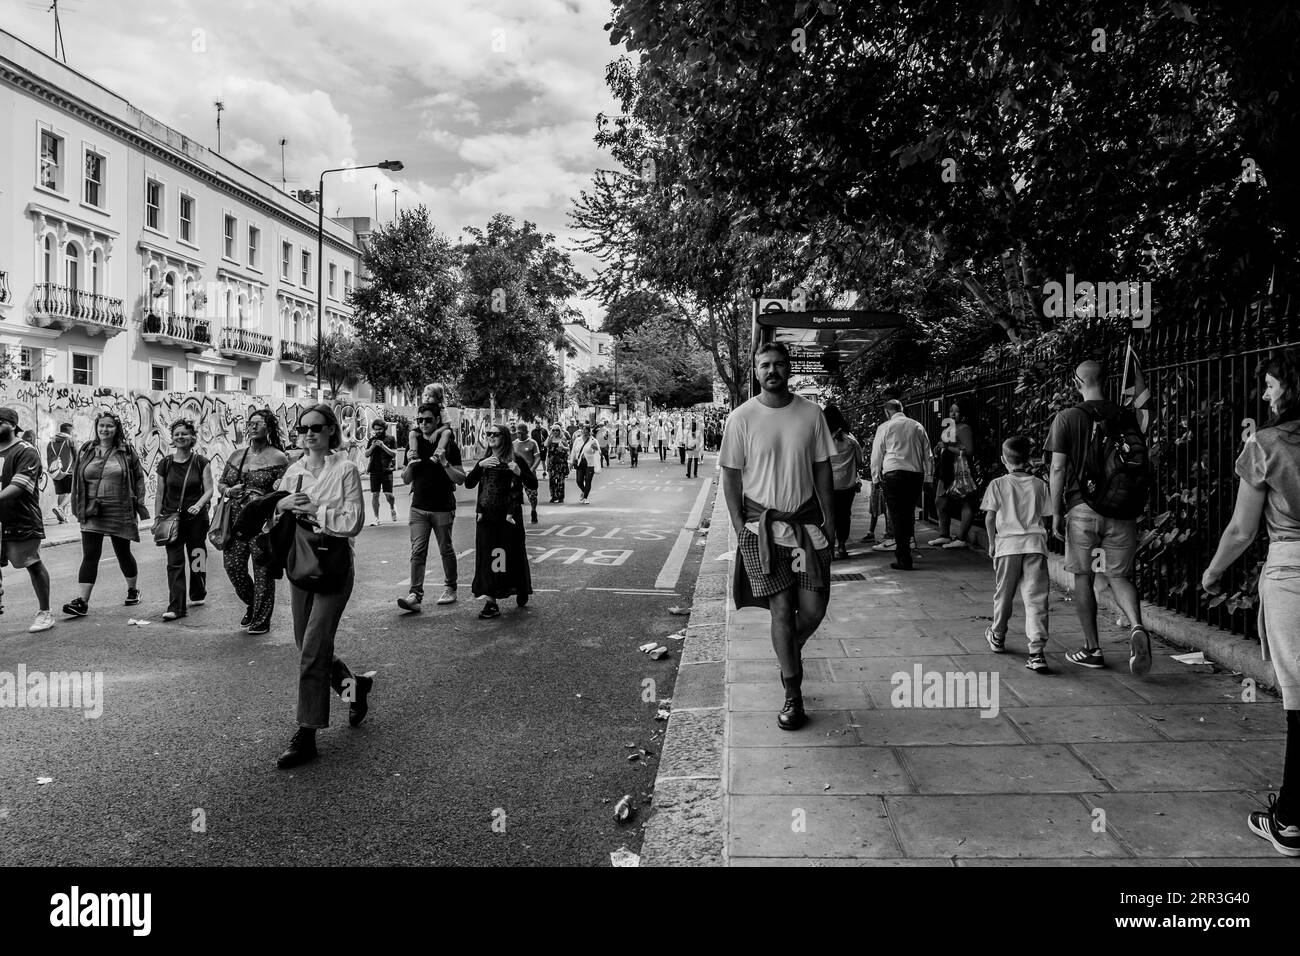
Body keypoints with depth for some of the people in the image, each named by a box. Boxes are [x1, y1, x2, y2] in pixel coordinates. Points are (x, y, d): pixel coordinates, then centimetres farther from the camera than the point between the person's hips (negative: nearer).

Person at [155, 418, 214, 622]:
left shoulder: (202, 463, 0)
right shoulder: (165, 464, 4)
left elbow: (209, 490, -4)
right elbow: (160, 493, 10)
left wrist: (199, 505, -22)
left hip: (196, 518, -1)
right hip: (172, 519, 1)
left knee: (197, 557, 10)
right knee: (174, 562, -6)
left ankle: (198, 595, 32)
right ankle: (176, 606, -8)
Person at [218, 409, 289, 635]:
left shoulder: (278, 458, -4)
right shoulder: (236, 455, 13)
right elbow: (220, 484, 19)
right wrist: (229, 491, -2)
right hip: (236, 521, 5)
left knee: (263, 572, -1)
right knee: (232, 565, 5)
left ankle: (261, 620, 12)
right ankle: (251, 604, 30)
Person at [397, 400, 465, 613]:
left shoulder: (449, 445, -3)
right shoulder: (416, 443, 8)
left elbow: (461, 480, -8)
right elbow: (406, 480, 10)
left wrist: (445, 463, -22)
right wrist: (410, 464, -9)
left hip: (443, 508, -3)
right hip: (419, 507, 3)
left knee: (446, 550, 9)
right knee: (417, 551, -6)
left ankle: (450, 588, 25)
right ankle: (415, 595, -10)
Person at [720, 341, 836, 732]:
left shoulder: (811, 413, 2)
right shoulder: (742, 417, -4)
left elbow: (822, 468, 8)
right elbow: (731, 474, 0)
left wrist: (829, 518, 4)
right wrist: (738, 524, -7)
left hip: (807, 519, 2)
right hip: (762, 522, -2)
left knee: (813, 608, 0)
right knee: (782, 608, -2)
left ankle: (791, 651, 34)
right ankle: (793, 696, 10)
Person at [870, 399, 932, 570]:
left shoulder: (885, 427, 2)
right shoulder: (918, 426, 12)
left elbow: (876, 455, 3)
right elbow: (927, 454, 13)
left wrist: (875, 477, 12)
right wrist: (927, 476, 17)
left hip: (893, 474, -4)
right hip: (916, 474, 4)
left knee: (897, 516, -1)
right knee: (909, 513, 15)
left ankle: (903, 559, -3)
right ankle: (905, 549, 22)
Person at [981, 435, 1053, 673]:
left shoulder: (997, 485, 2)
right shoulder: (1040, 485, 8)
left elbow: (989, 517, -1)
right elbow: (1047, 518, 9)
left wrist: (992, 542, 11)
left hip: (1008, 543, -1)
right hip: (1035, 544, 1)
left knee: (1003, 594, 15)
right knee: (1036, 598, -4)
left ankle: (997, 637, 34)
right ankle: (1037, 651, -14)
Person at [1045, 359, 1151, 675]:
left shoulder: (1066, 418, -4)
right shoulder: (1126, 417, 5)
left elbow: (1058, 468, -6)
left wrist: (1057, 514, 0)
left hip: (1082, 508, -3)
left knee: (1083, 577, 10)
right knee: (1119, 576, 13)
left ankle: (1092, 649, 15)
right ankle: (1137, 628, -13)